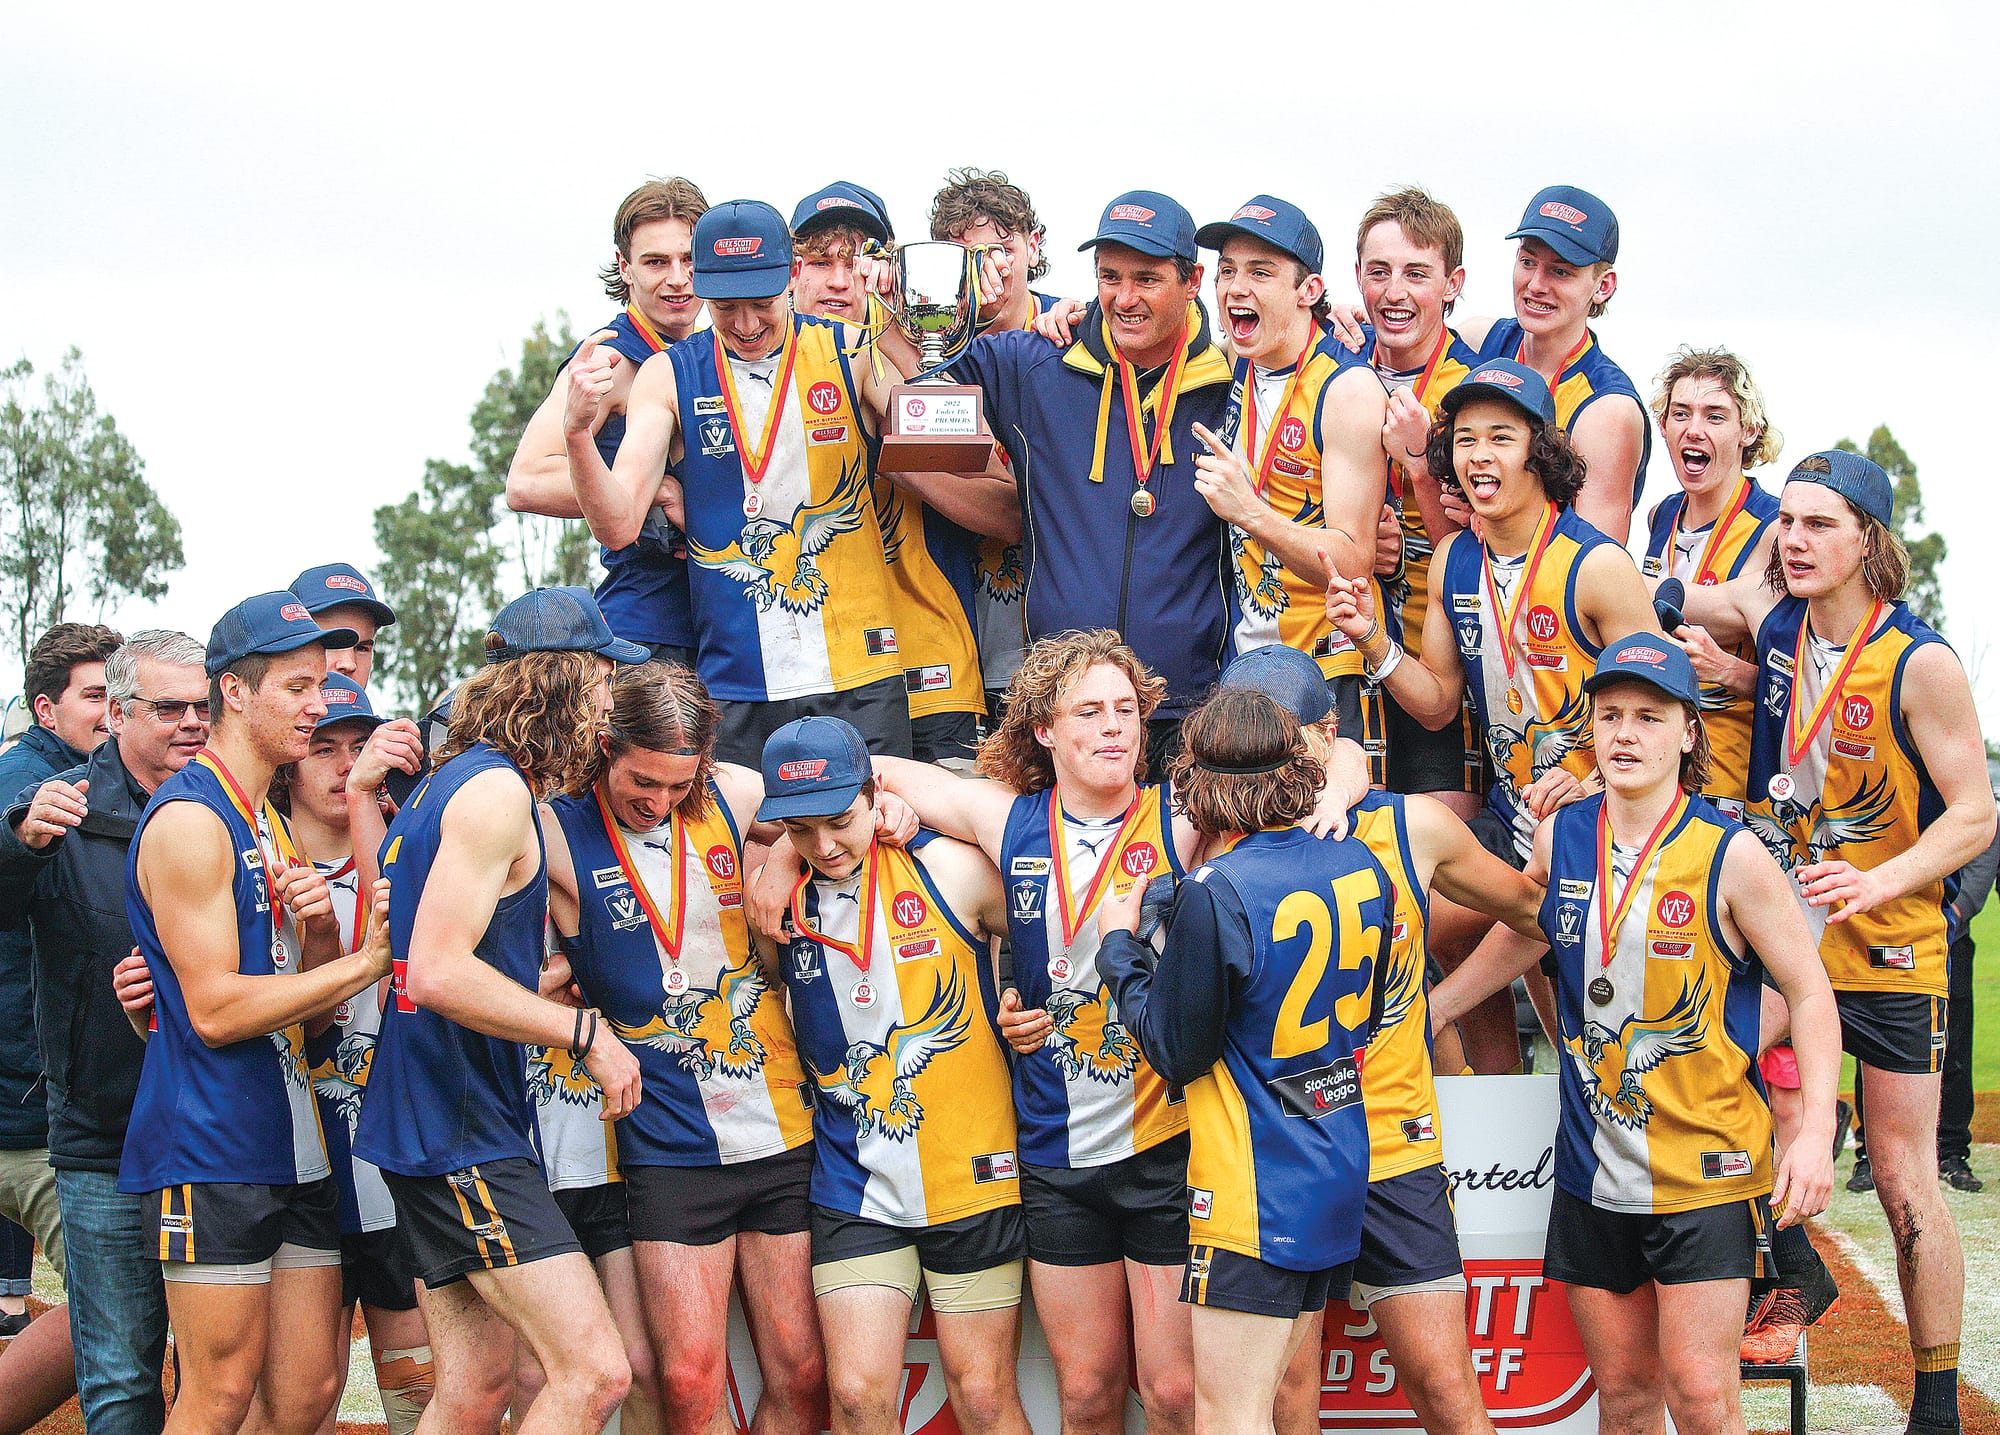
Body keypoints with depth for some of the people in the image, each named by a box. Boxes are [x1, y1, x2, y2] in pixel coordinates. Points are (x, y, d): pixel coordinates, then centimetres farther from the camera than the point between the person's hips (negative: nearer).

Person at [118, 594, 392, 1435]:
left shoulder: (273, 821, 18)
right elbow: (216, 1009, -16)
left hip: (294, 1145, 9)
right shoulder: (190, 820, -11)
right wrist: (365, 963, -14)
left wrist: (321, 932, -2)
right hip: (211, 1152, -9)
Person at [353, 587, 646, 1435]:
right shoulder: (496, 791, -14)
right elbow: (437, 973, -24)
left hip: (440, 1132, 11)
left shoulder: (451, 783, 17)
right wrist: (585, 1033, -16)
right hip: (461, 1135, -11)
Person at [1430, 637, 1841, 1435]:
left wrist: (1817, 1133, -15)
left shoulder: (1730, 856, -9)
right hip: (1594, 1167, 4)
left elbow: (1810, 993, -5)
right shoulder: (1559, 839, 3)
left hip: (1707, 1168, -4)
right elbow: (1522, 933, 23)